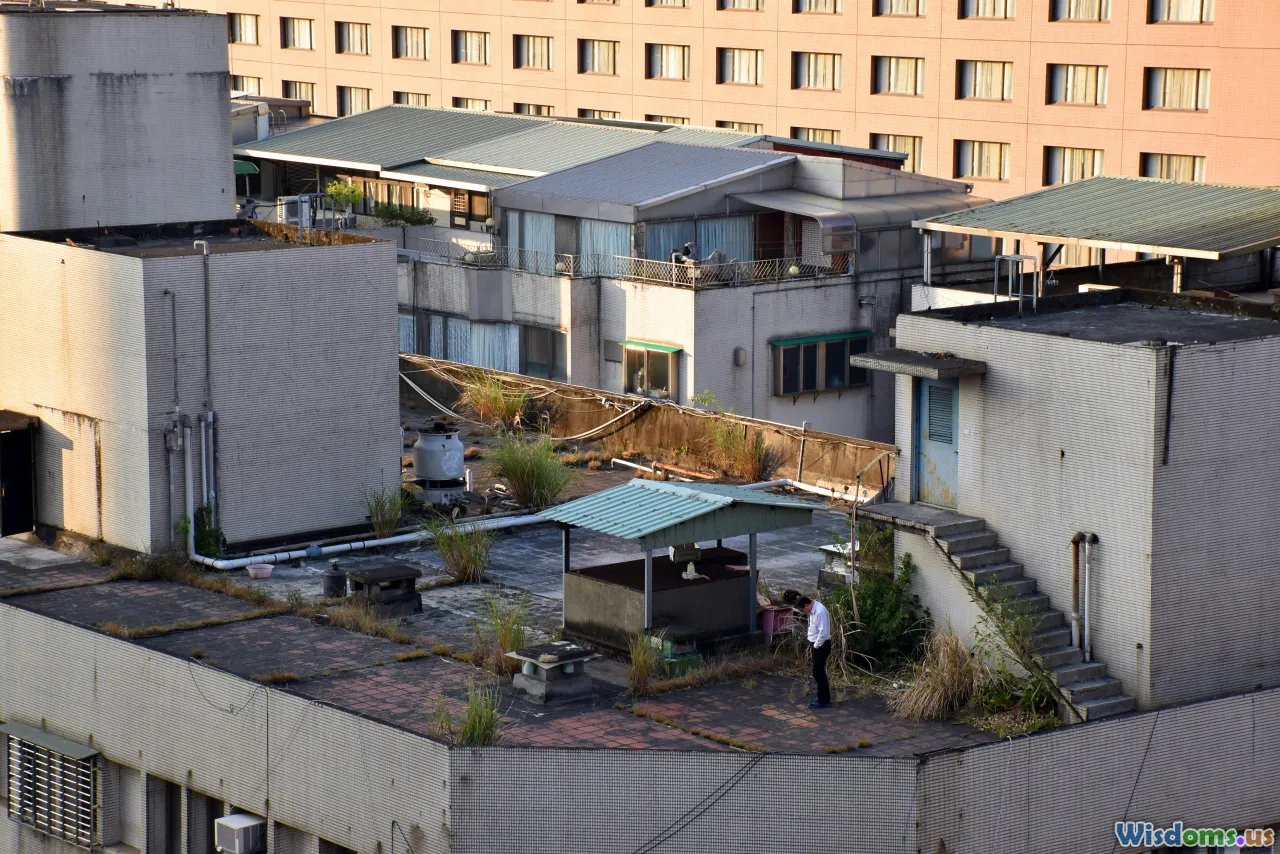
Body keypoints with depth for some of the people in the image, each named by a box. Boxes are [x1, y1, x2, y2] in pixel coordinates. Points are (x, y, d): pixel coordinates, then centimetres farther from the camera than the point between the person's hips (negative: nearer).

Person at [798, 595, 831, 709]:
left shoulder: (820, 611, -23)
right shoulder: (812, 611, 8)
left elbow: (823, 632, -25)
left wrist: (816, 646, -16)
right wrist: (811, 642, 11)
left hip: (821, 646, -10)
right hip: (816, 645, 10)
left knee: (818, 673, -6)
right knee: (819, 673, 15)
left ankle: (823, 701, 1)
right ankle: (825, 698, 24)